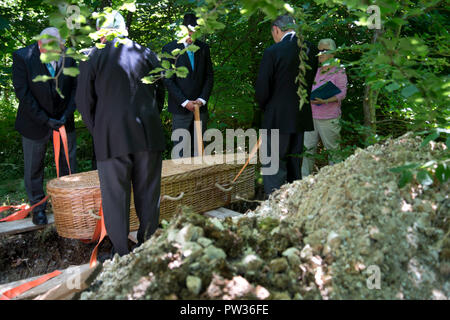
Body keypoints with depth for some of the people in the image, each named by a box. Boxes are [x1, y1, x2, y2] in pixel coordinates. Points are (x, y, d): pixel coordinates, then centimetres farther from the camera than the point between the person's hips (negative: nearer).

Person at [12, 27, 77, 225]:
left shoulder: (68, 56, -6)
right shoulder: (22, 57, -14)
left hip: (64, 121, 2)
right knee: (33, 168, 9)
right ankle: (38, 208, 26)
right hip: (35, 124, -2)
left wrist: (67, 114, -9)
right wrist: (45, 120, -18)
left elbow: (75, 87, 1)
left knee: (69, 166, 10)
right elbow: (23, 93, -14)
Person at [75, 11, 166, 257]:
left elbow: (84, 101, 1)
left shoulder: (95, 56, 0)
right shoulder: (145, 53, 7)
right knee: (148, 193, 12)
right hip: (148, 134, 3)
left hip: (112, 137, -2)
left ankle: (121, 253, 13)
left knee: (115, 197, 6)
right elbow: (161, 92, 10)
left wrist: (98, 131, 13)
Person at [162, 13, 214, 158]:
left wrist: (202, 99, -4)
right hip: (180, 108, -3)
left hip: (200, 106, 3)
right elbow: (168, 80, -6)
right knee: (181, 150, 0)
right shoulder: (169, 48, -3)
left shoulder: (204, 48, 9)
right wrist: (185, 102, -13)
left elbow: (209, 76, 10)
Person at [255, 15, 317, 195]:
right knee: (294, 164, 17)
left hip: (278, 119, -7)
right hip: (301, 118, 7)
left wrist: (265, 108, 6)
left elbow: (262, 89, -11)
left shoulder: (273, 52, -13)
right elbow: (310, 83, 10)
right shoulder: (310, 50, 5)